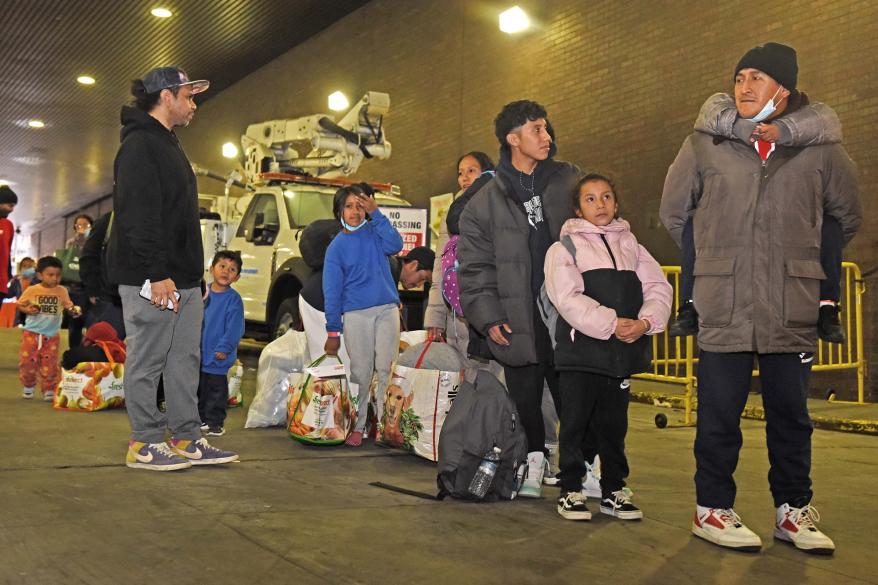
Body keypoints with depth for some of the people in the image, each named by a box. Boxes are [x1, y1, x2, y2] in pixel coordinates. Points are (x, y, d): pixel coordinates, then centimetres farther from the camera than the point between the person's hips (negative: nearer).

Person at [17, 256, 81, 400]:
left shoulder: (62, 291, -1)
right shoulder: (32, 290, -4)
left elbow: (68, 306, 3)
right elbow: (20, 304, 6)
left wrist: (73, 310, -19)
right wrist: (27, 310, -14)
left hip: (52, 335, 1)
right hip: (32, 332, 0)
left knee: (50, 363, 1)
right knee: (27, 361, 1)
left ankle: (49, 389, 12)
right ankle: (28, 385, 23)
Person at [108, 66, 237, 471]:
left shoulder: (167, 145, 22)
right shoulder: (139, 145, -10)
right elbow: (139, 214, -19)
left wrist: (193, 273, 19)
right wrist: (156, 274, -24)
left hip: (181, 278, 10)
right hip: (151, 279, -10)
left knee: (184, 360, 10)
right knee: (147, 360, -2)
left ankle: (187, 439, 16)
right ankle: (144, 444, 7)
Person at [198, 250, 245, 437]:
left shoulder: (234, 299, -10)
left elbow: (234, 328, -13)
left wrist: (224, 348, -18)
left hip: (218, 357, -4)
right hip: (198, 353, 5)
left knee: (216, 389, 4)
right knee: (198, 388, 15)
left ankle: (215, 422, 14)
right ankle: (200, 419, 29)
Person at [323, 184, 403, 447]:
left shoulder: (375, 232, 10)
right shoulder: (337, 246, 4)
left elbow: (395, 245, -11)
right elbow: (332, 290, 3)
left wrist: (376, 214, -11)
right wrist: (333, 331, 0)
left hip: (387, 309, 1)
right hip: (356, 314, -1)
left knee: (387, 369, -1)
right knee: (360, 372, 0)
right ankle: (357, 426, 10)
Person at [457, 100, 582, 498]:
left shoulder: (569, 181, 8)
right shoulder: (486, 202, 4)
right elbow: (475, 267, 5)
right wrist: (488, 316, -5)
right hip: (518, 322, 0)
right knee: (525, 402, 9)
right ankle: (533, 466, 24)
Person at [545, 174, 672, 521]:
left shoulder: (630, 245, 16)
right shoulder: (565, 247, 0)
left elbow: (659, 287, 7)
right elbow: (568, 298, -14)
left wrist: (646, 321, -11)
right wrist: (611, 324, -20)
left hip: (622, 351, 4)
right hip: (581, 349, -4)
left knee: (614, 424, 13)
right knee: (575, 423, 2)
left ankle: (613, 490, 25)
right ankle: (571, 490, 14)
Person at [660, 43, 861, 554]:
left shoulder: (822, 150, 4)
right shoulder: (703, 147, 2)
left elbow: (847, 217, 19)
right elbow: (674, 214, 15)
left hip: (793, 313, 2)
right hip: (723, 310, -1)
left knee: (791, 415, 12)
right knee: (720, 414, 5)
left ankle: (794, 510, 27)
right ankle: (713, 508, 19)